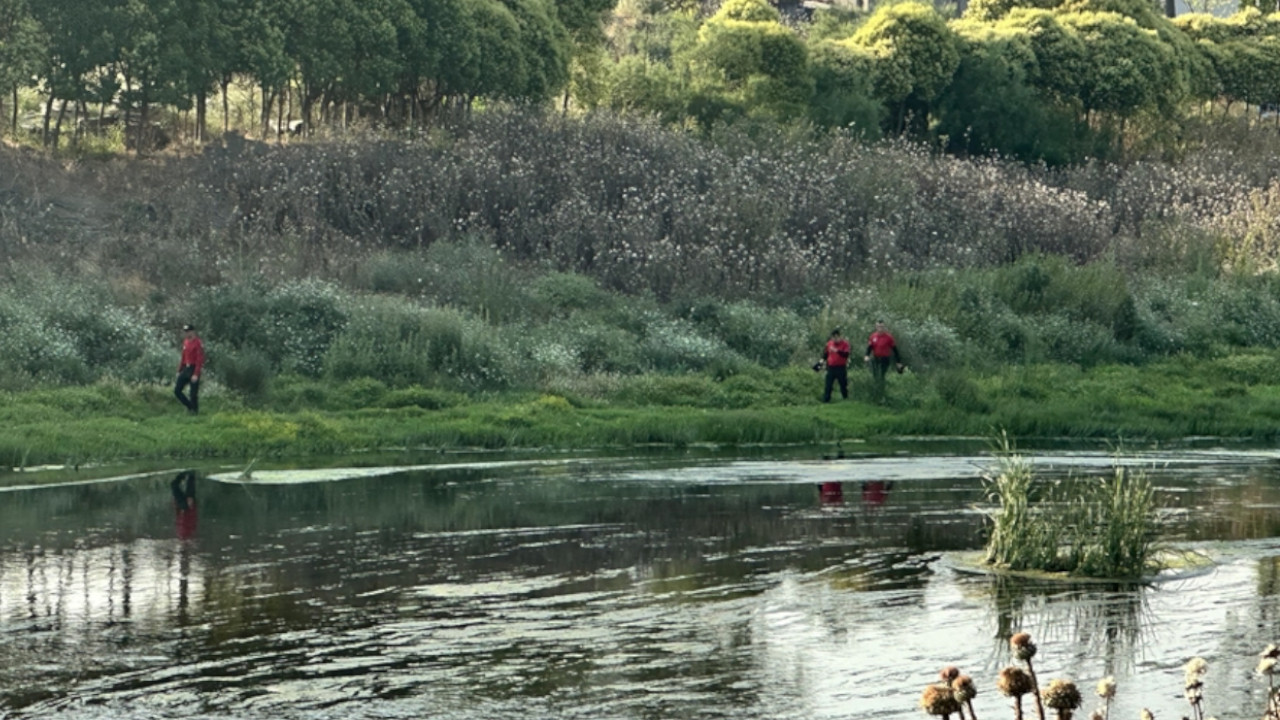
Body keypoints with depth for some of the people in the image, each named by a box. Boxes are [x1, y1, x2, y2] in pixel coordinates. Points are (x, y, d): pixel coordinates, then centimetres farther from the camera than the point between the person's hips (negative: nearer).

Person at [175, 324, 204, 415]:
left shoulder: (198, 343, -14)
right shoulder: (185, 342, 10)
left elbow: (199, 360, -17)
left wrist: (196, 374, -22)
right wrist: (179, 370, 15)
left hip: (193, 370, -8)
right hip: (185, 369, 8)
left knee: (193, 393, -2)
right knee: (177, 390, 4)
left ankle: (194, 410, 10)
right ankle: (190, 406, 17)